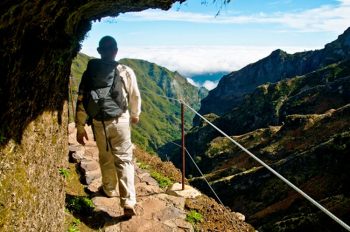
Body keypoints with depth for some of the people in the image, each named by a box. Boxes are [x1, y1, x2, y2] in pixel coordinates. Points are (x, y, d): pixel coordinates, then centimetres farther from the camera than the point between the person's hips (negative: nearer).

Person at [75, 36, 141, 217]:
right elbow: (135, 97, 5)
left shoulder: (89, 73, -2)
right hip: (120, 122, -2)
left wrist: (80, 127, 6)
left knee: (106, 158, 21)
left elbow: (81, 101, -2)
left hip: (99, 123, 2)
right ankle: (128, 203, -3)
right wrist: (135, 115, 23)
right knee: (124, 160, 3)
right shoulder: (126, 72, -6)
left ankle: (109, 189, 42)